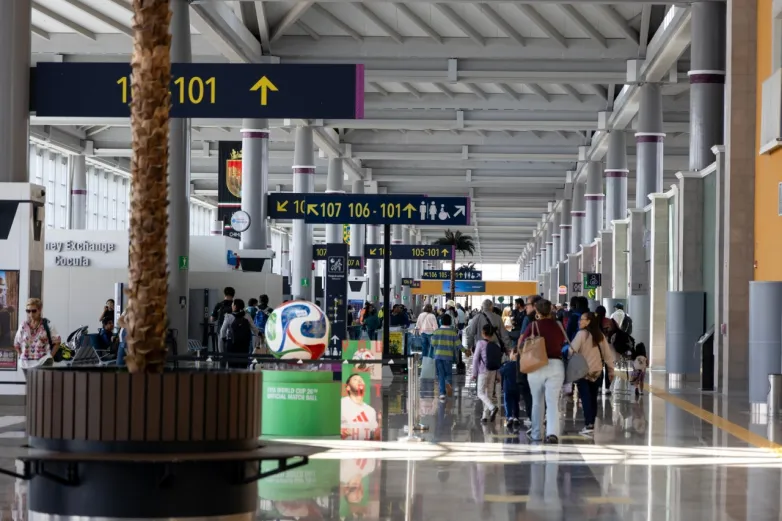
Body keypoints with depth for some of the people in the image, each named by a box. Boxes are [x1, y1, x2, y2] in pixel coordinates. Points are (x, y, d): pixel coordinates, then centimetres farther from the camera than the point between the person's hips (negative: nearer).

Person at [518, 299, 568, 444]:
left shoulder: (534, 325, -4)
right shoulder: (558, 325, 5)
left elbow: (521, 344, -4)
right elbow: (565, 343, 15)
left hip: (537, 365, -1)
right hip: (556, 365, 1)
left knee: (537, 401, 13)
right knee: (552, 402, -5)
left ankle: (536, 434, 21)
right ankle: (552, 432, -23)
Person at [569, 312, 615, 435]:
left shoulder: (582, 334, -10)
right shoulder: (600, 335, 7)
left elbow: (572, 350, -17)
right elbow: (608, 353, 9)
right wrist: (611, 369, 16)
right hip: (597, 371, 6)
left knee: (585, 398, -5)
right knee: (593, 398, 12)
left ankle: (588, 425, -12)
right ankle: (591, 423, 16)